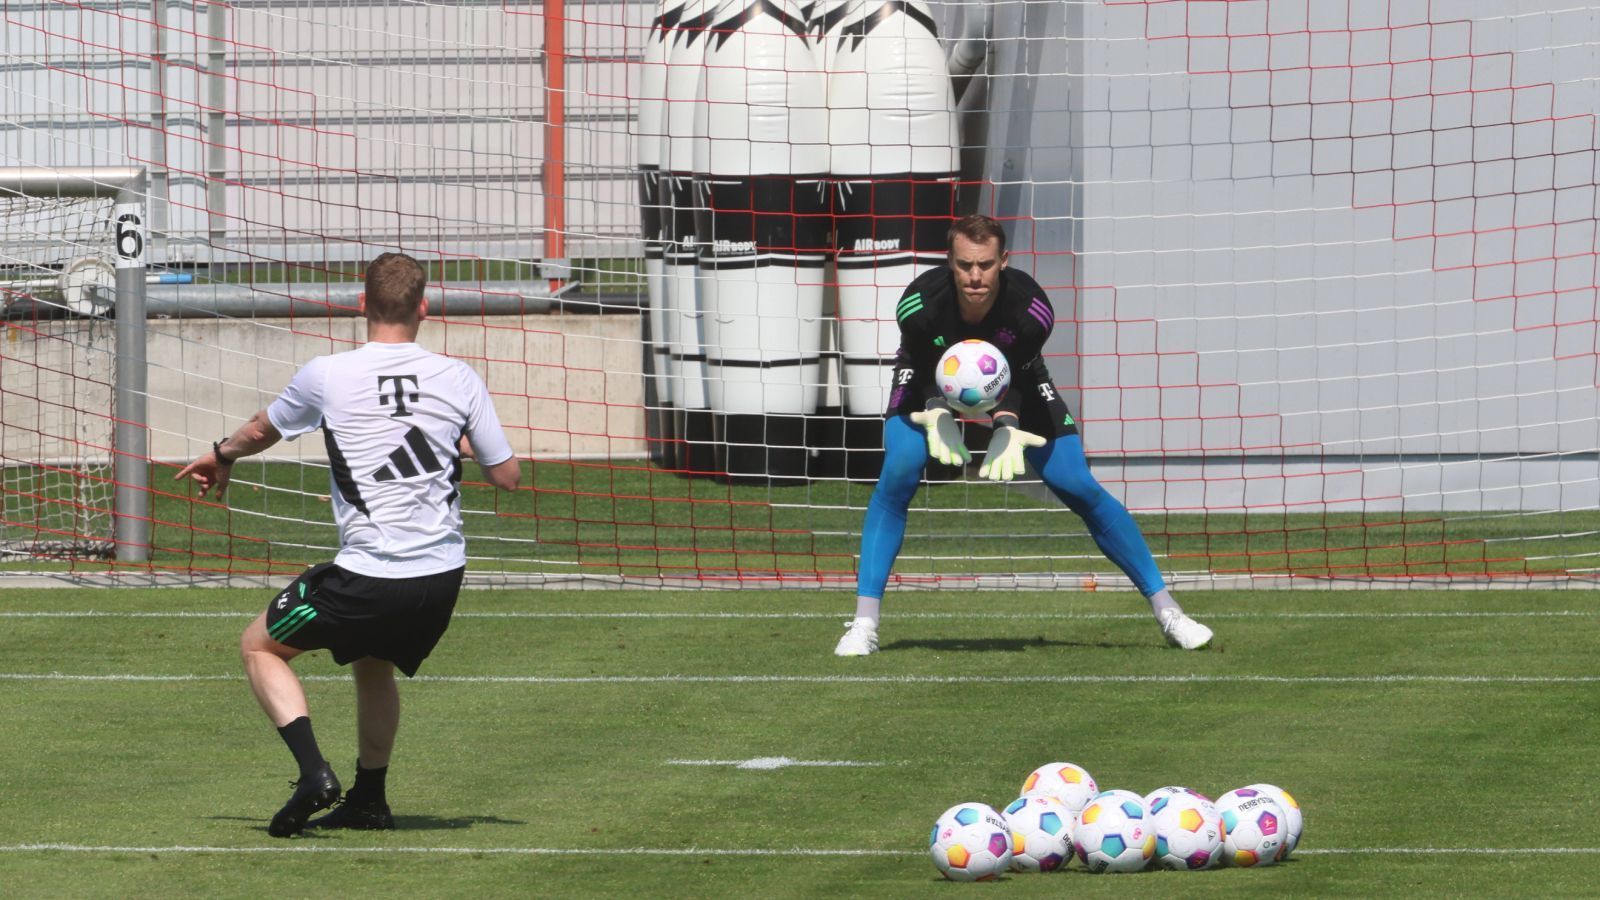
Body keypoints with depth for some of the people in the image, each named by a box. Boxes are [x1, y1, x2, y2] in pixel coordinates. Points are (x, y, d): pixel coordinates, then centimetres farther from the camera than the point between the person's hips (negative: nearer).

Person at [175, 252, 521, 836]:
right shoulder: (458, 379, 0)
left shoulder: (326, 376, -4)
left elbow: (261, 432, 18)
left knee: (260, 647, 15)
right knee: (373, 665, 32)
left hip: (368, 576, -4)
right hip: (443, 577, 4)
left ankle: (313, 772, -3)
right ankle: (368, 801, 35)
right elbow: (507, 476, 7)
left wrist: (222, 457, 40)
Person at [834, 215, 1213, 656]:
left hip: (1014, 378, 0)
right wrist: (937, 415, -41)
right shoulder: (919, 304, -37)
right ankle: (864, 624, -18)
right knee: (897, 477, -24)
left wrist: (1008, 427, -40)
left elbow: (1014, 377, -22)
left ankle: (1166, 609, 5)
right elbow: (926, 372, -22)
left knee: (1079, 488, -7)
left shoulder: (1032, 309, -35)